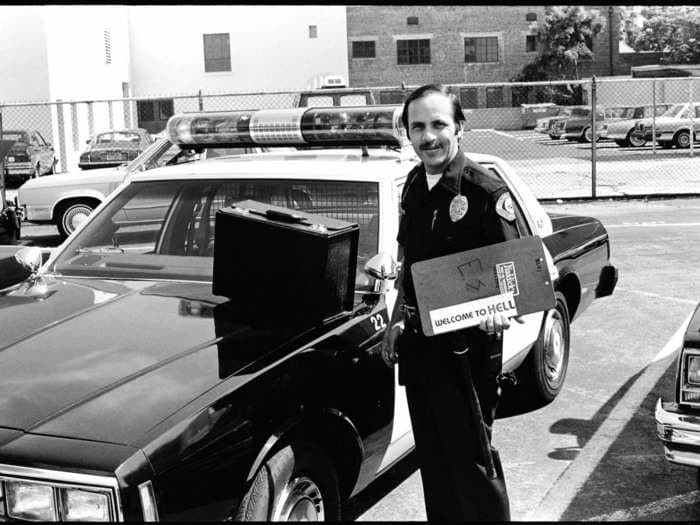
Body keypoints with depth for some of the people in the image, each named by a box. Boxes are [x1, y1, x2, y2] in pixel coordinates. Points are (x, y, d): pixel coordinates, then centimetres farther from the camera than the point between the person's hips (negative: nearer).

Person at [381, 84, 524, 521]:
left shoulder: (486, 192, -14)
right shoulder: (414, 185, 9)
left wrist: (499, 312, -33)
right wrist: (398, 322, 17)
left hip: (466, 348, -7)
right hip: (418, 343, 7)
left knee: (471, 459, 0)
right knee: (433, 459, 17)